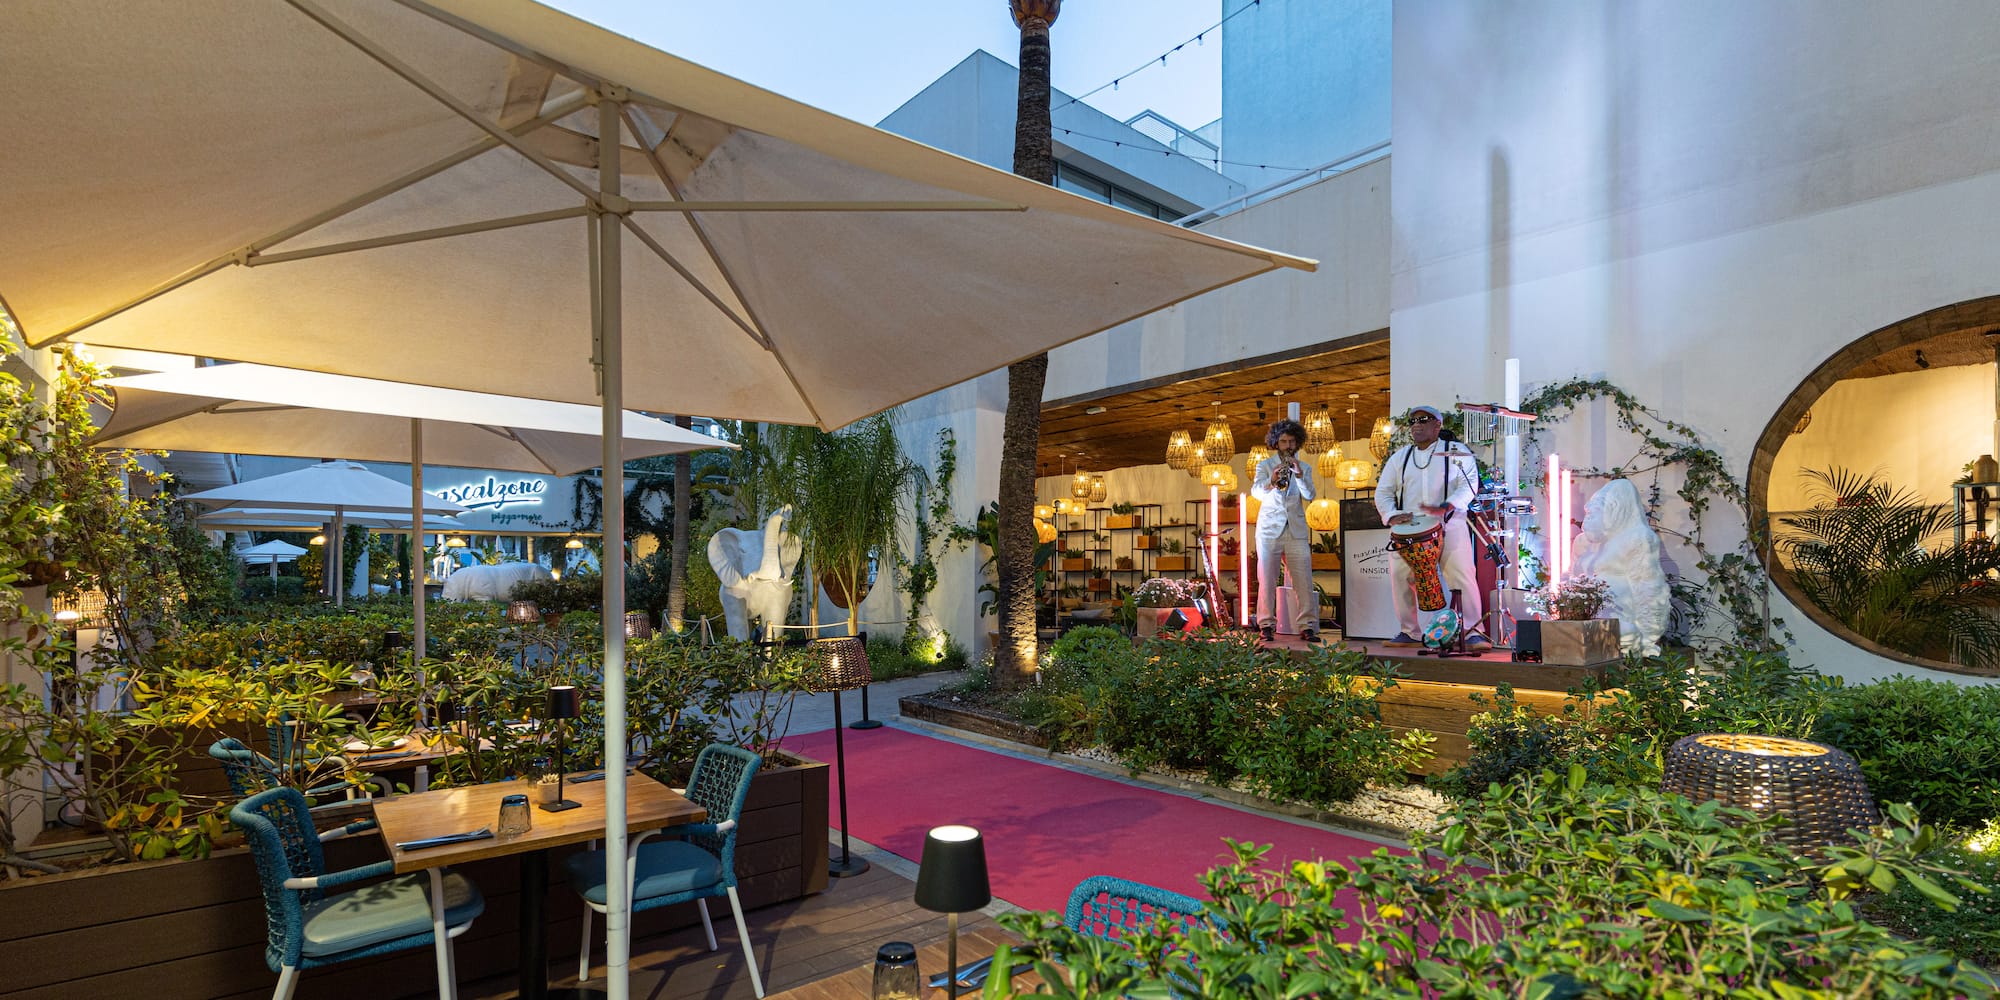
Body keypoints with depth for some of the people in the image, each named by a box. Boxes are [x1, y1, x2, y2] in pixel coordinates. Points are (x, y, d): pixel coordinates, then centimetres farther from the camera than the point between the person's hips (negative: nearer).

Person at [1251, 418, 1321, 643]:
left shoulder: (1303, 468, 14)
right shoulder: (1264, 465, 8)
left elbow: (1309, 496, -1)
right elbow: (1256, 491, -11)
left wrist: (1298, 475, -16)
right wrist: (1271, 482, -31)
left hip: (1296, 530, 2)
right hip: (1269, 529, -2)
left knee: (1304, 580, -4)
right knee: (1267, 580, -3)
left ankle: (1307, 625, 0)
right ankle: (1266, 625, 4)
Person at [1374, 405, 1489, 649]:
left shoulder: (1456, 452, 8)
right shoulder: (1400, 457, 18)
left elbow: (1469, 483, -5)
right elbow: (1383, 491, 16)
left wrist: (1445, 507, -22)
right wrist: (1392, 515, -5)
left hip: (1449, 526, -3)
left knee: (1462, 577, -13)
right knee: (1399, 577, -5)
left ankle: (1472, 633, -5)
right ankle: (1410, 632, 7)